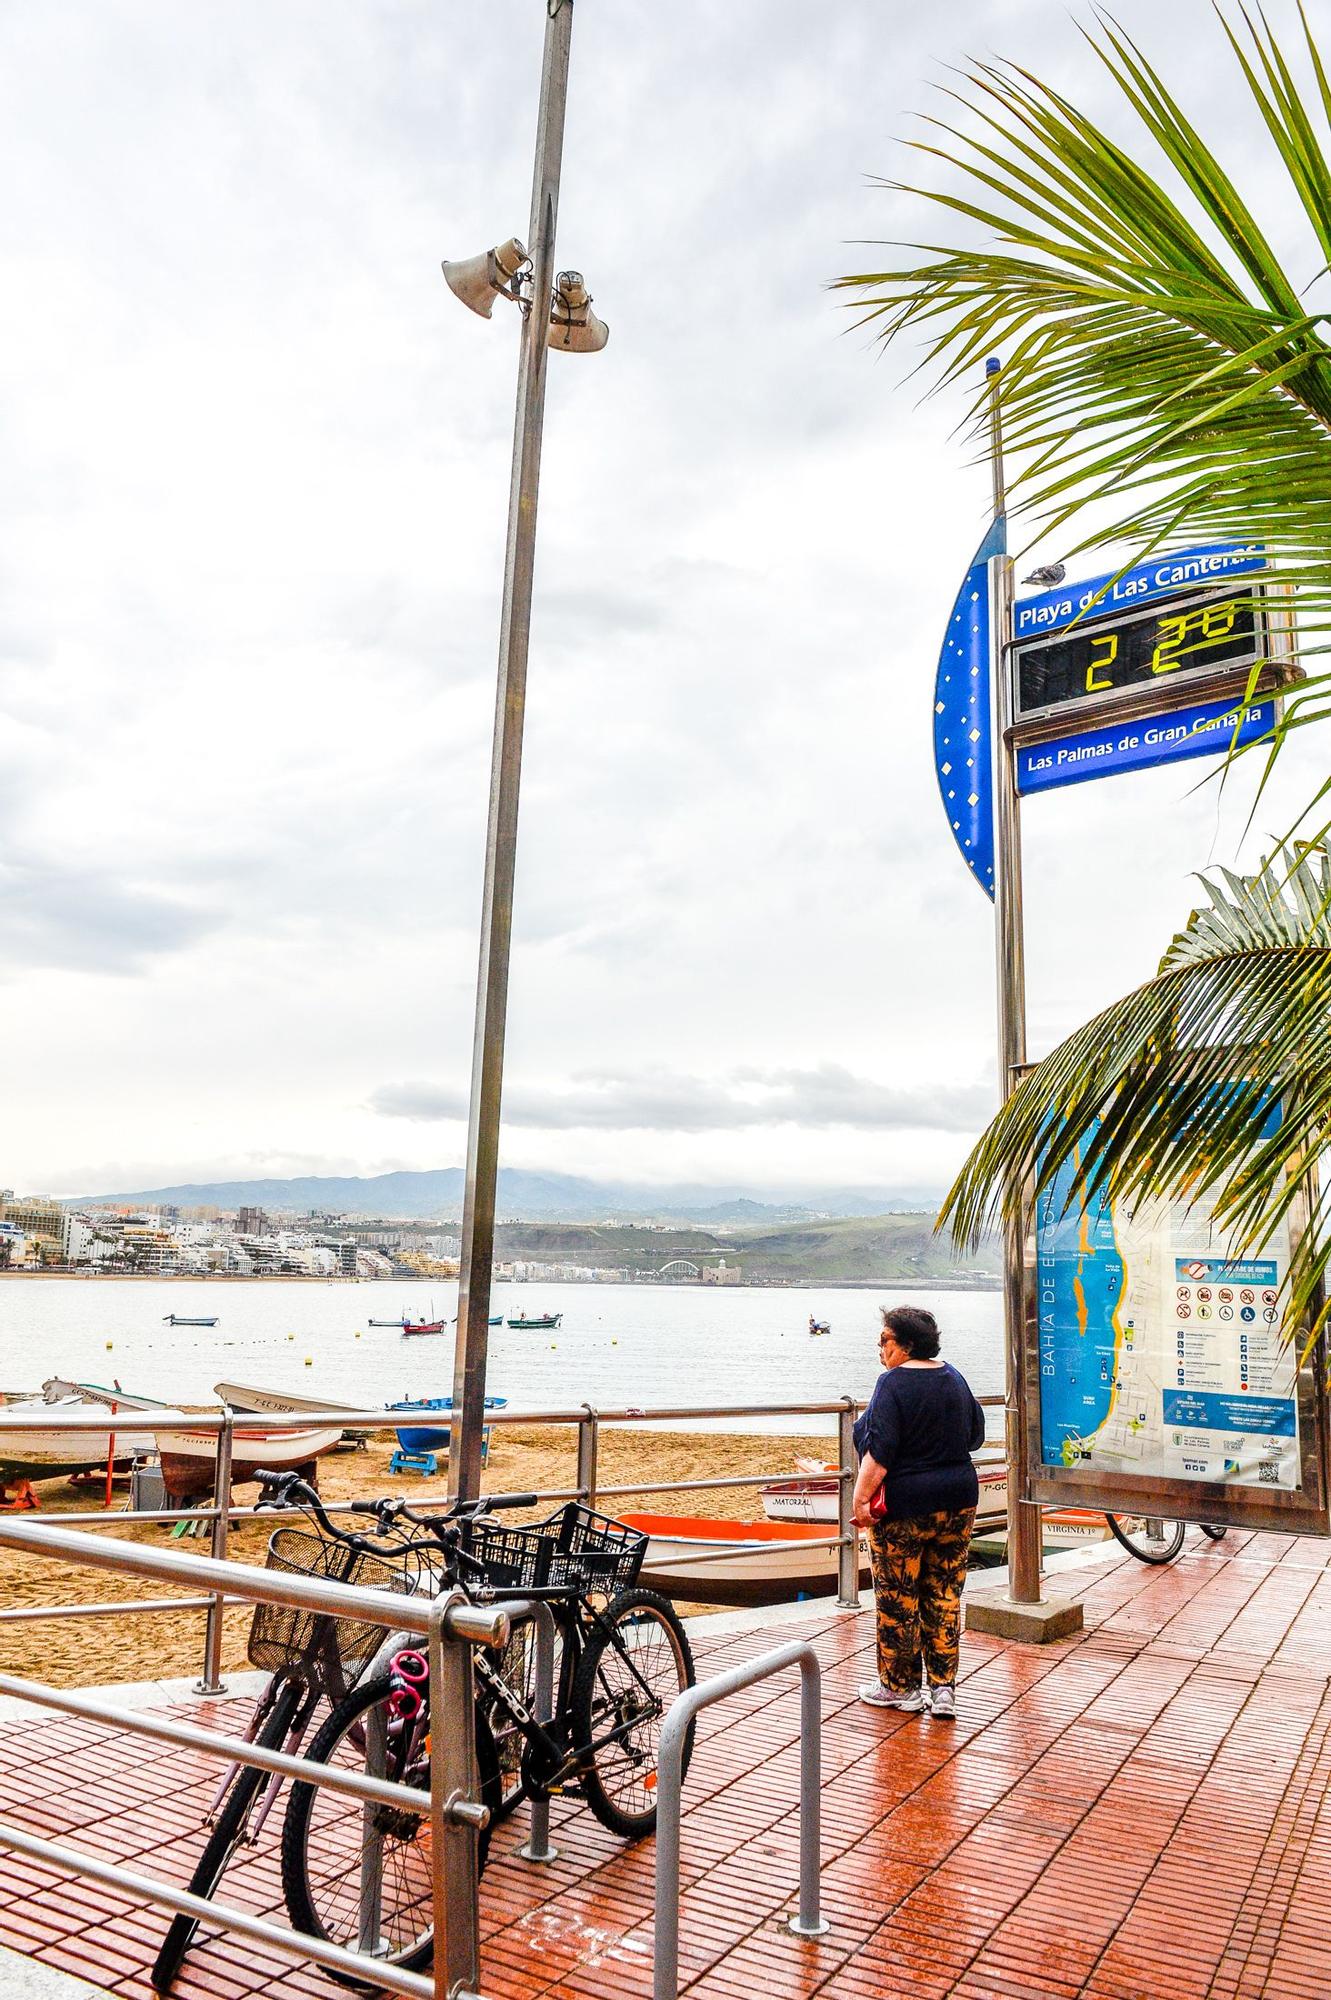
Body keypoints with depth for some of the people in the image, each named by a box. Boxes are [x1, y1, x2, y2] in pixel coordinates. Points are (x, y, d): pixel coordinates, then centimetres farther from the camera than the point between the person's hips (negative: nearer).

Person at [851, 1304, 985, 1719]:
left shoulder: (894, 1383, -16)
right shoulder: (953, 1377, 6)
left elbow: (879, 1451, -21)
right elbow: (976, 1434, 16)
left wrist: (861, 1499, -16)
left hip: (904, 1509, -7)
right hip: (958, 1500, 7)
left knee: (897, 1598, 6)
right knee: (944, 1595, 12)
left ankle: (900, 1687, 16)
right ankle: (943, 1688, 14)